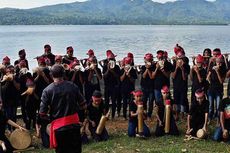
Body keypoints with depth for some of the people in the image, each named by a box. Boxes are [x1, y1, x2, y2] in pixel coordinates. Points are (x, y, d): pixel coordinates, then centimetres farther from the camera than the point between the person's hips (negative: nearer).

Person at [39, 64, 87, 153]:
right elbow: (83, 106, 3)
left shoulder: (47, 90, -8)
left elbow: (42, 115, -8)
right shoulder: (73, 86, -2)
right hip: (74, 124, 2)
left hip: (58, 126, -1)